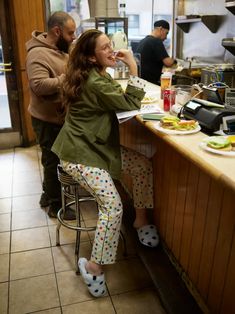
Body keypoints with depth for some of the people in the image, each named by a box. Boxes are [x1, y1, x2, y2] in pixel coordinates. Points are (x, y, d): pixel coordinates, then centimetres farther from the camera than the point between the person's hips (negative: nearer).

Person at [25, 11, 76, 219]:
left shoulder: (60, 49, 8)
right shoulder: (38, 53, -21)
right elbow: (40, 86, -32)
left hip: (60, 116, 9)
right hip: (48, 119, -9)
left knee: (56, 159, 20)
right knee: (53, 161, 4)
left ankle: (48, 194, 39)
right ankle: (56, 206, 21)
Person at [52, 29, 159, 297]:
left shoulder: (96, 74, 10)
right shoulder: (94, 82, -22)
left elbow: (117, 101, 19)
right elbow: (130, 104, -16)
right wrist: (133, 69, -13)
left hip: (99, 145, 10)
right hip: (80, 154, -10)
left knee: (144, 166, 3)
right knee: (113, 206, -19)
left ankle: (140, 219, 21)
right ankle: (93, 266, -2)